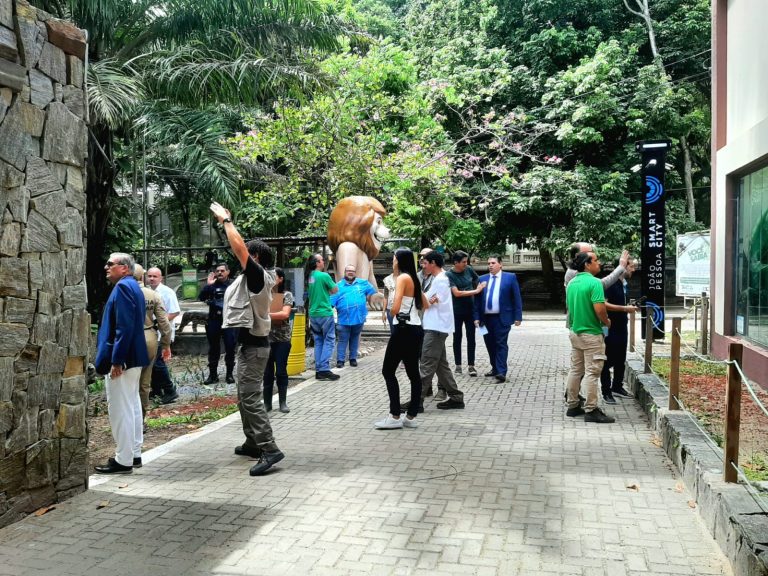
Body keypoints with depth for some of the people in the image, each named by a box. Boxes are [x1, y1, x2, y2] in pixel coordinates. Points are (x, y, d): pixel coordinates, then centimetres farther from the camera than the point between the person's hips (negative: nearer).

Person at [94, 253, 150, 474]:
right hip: (133, 357, 10)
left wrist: (116, 361, -23)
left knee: (120, 410, -3)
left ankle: (123, 461, 5)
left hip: (122, 358, -10)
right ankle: (134, 454, 25)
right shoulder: (132, 286, 16)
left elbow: (124, 327, -23)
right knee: (132, 406, 15)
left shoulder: (123, 287, -15)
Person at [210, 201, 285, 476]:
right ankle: (253, 442, 24)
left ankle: (269, 449, -14)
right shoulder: (254, 277, 12)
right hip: (247, 344, 11)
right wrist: (226, 221, 20)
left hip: (254, 346, -11)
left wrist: (226, 220, -10)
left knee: (251, 398, -13)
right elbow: (239, 248, 22)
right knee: (244, 396, 16)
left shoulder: (259, 275, -15)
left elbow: (239, 247, -21)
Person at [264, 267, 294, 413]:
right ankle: (267, 403, 14)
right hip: (265, 338, 2)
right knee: (267, 372, 6)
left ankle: (283, 402, 13)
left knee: (281, 371, 3)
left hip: (282, 339, -2)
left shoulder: (287, 295, -2)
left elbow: (285, 314, -15)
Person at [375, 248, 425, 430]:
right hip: (415, 328, 9)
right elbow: (425, 304, 22)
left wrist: (392, 313, -1)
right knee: (413, 373, 9)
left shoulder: (402, 278, -12)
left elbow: (395, 307, -21)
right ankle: (411, 416, 13)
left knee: (388, 371, -2)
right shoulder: (414, 278, 13)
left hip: (404, 328, -9)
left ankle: (395, 417, -3)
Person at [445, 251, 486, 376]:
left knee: (471, 338, 3)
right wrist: (476, 291, -19)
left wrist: (479, 287, -1)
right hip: (456, 311, -2)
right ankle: (458, 365, 18)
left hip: (470, 309, 3)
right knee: (457, 338, 9)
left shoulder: (469, 269, -2)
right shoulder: (449, 275, -12)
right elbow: (456, 293, -20)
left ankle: (471, 366, 9)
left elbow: (478, 280, 17)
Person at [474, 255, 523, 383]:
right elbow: (477, 300, 10)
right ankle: (495, 368, 25)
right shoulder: (482, 279, 10)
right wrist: (477, 317, 3)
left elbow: (516, 298, 0)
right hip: (486, 318, 4)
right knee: (490, 344, 11)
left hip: (502, 318, -4)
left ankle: (501, 372, -7)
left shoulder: (510, 277, 2)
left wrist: (518, 316, -6)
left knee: (501, 344, -7)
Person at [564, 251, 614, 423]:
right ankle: (590, 410, 3)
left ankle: (573, 406, 21)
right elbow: (599, 309, -23)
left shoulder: (571, 283, 8)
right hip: (591, 334, -8)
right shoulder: (594, 282, -17)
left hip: (575, 332, 8)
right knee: (592, 373, -2)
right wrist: (607, 321, -5)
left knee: (575, 370, 14)